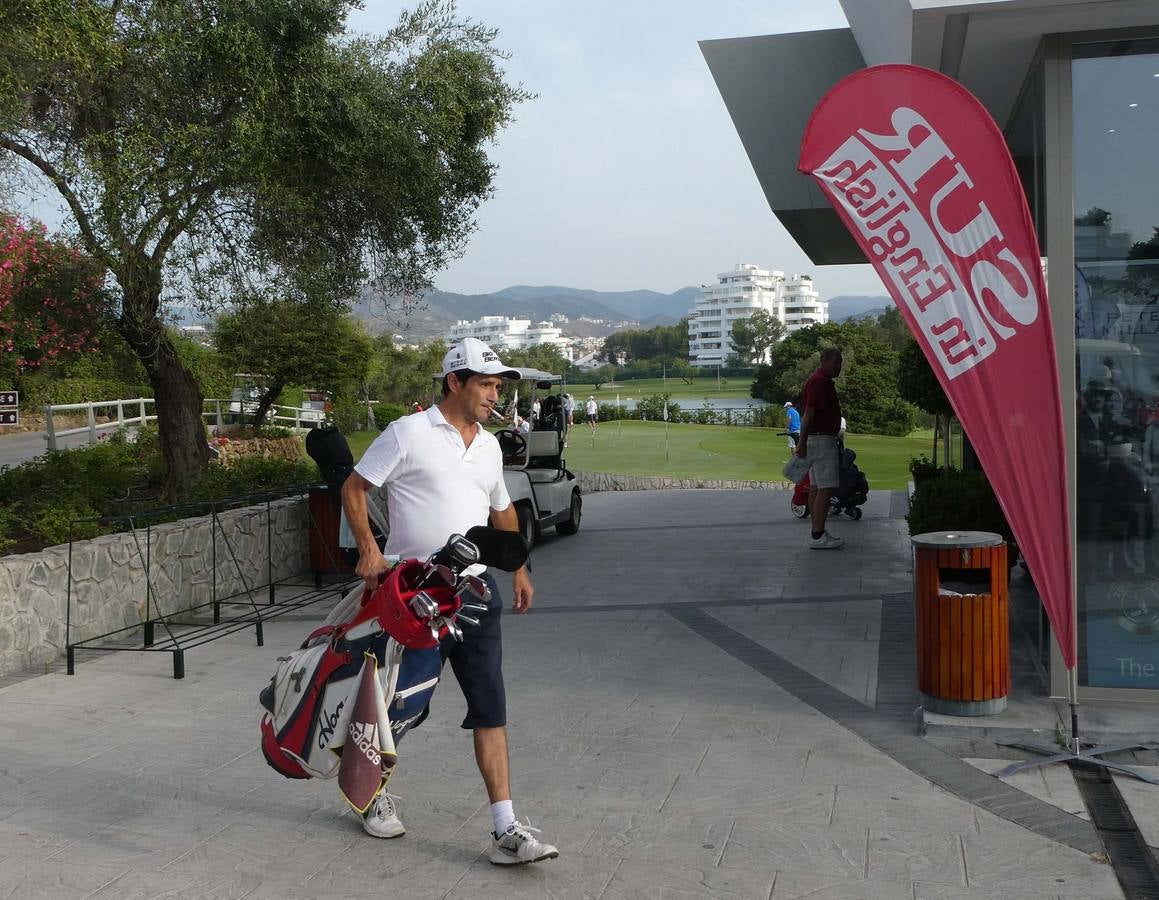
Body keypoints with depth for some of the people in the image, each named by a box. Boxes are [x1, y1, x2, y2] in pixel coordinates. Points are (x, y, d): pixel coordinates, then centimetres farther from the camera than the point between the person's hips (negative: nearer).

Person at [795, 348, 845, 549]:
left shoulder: (823, 381, 18)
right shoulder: (819, 382, -15)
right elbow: (808, 414, -20)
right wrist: (802, 442, -22)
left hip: (819, 439, 11)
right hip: (821, 439, -11)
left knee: (816, 488, 10)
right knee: (826, 488, -12)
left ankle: (818, 533, 14)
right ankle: (818, 536, -13)